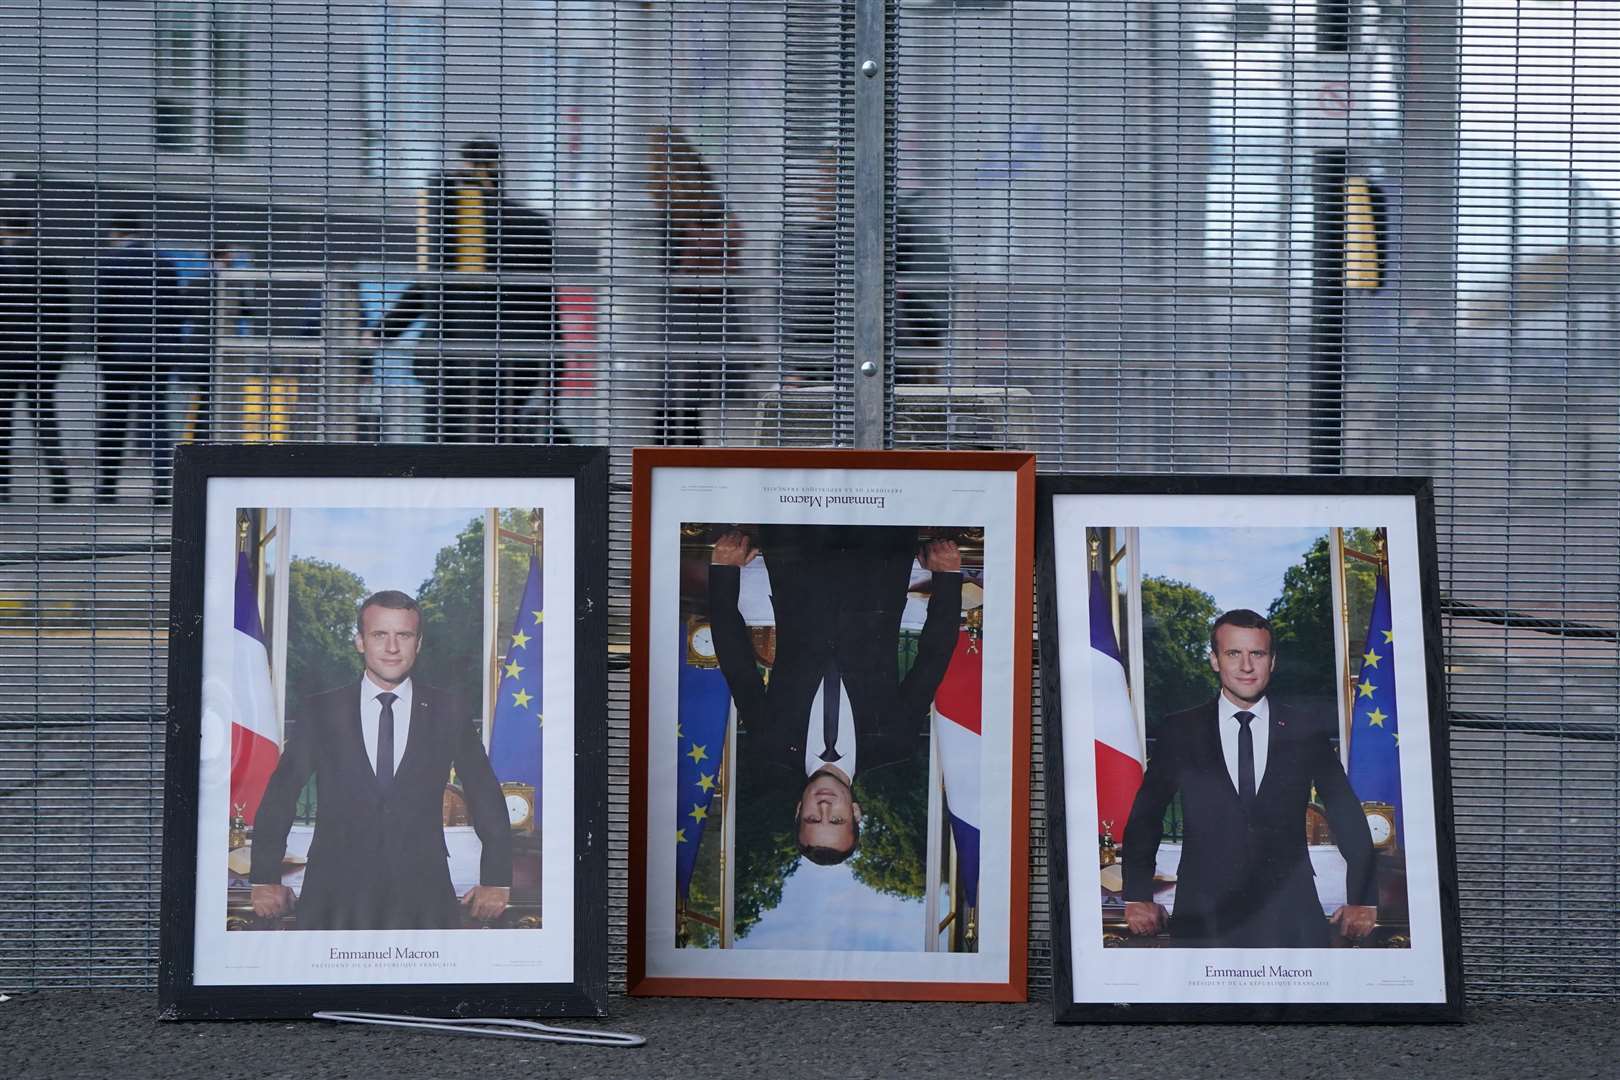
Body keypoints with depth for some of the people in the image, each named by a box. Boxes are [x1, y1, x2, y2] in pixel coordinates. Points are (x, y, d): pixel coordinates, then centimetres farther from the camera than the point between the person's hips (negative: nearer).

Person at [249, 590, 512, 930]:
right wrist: (265, 878, 6)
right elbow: (280, 796, 10)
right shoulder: (320, 713, 6)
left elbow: (487, 798, 11)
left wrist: (497, 880, 9)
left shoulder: (446, 713, 7)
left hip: (423, 901, 0)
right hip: (336, 899, 0)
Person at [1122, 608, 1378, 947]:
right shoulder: (1180, 732, 6)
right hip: (1204, 920, 0)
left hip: (1291, 921, 0)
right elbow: (1144, 818, 11)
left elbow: (1349, 820, 11)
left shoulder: (1308, 731, 6)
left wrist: (1362, 901, 8)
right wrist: (1137, 896, 4)